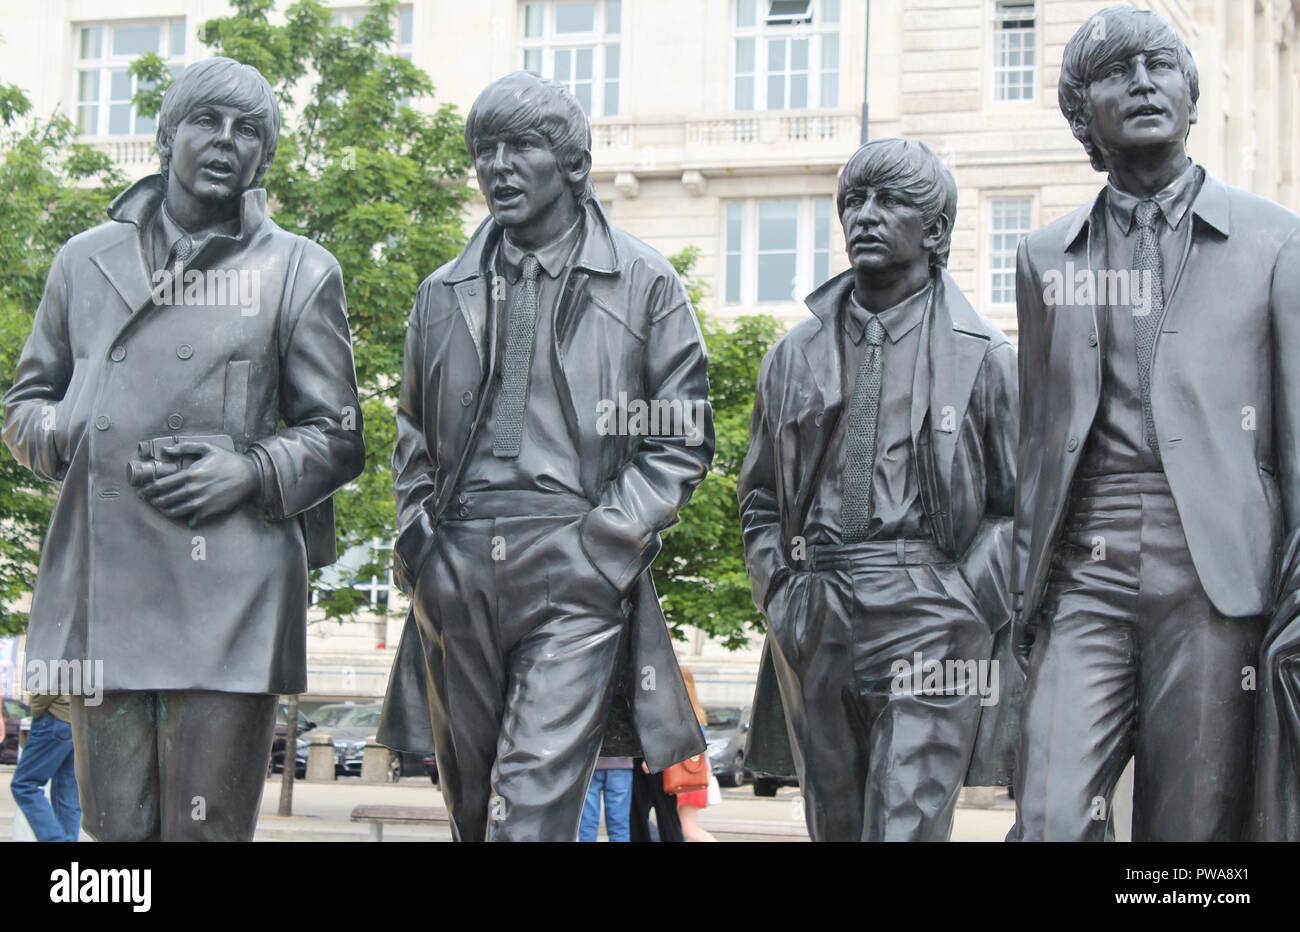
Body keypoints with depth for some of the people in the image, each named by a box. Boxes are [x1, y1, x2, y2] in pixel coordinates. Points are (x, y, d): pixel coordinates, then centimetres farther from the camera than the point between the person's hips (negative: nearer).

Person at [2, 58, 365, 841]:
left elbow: (339, 438, 10)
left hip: (230, 597, -2)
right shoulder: (88, 260, 16)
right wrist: (78, 441, 0)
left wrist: (253, 470, -9)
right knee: (115, 828, 4)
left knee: (207, 827, -2)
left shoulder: (299, 272, 9)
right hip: (100, 593, 3)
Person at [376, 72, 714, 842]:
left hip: (575, 575, -5)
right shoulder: (446, 292, 16)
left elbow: (681, 440, 2)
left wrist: (605, 542, -8)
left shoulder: (643, 284, 4)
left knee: (534, 805, -14)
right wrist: (418, 533, 9)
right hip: (456, 576, 5)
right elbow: (414, 432, 24)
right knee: (473, 805, 11)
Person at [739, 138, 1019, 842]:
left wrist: (966, 602, -7)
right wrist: (779, 593, 7)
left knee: (906, 825, -13)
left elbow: (1019, 508, 5)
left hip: (928, 623, -4)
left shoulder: (983, 356, 5)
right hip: (814, 623, 4)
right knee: (834, 825, 10)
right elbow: (759, 496, 22)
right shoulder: (796, 355, 15)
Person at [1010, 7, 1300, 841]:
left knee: (1191, 829, 0)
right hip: (1084, 577, 2)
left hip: (1214, 579, -2)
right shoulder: (1046, 258, 16)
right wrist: (1026, 590, 11)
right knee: (1052, 822, -11)